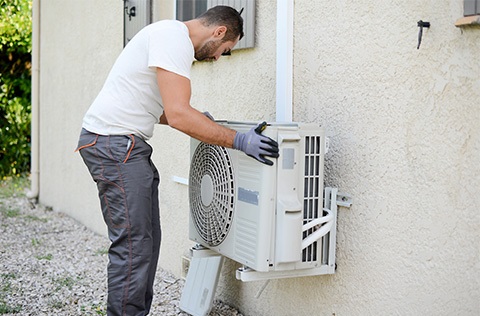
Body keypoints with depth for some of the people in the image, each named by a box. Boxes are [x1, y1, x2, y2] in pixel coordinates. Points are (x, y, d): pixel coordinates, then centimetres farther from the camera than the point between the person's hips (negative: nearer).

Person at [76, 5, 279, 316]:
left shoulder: (172, 35, 19)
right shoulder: (174, 37, -15)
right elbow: (178, 116, -24)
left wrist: (198, 120, 18)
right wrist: (238, 141, -21)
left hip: (127, 145, 11)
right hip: (114, 142, -11)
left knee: (147, 240, 12)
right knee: (133, 245, -9)